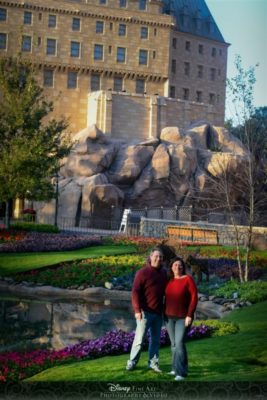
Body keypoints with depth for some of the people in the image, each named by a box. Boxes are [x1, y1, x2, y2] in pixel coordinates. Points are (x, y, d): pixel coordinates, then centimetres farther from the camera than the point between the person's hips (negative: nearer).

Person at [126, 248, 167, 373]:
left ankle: (153, 363, 20)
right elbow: (135, 292, -14)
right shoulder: (143, 272, -10)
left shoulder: (163, 272, 9)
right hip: (145, 311, -6)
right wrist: (137, 310, -22)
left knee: (156, 339, 10)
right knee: (139, 338, -1)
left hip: (158, 312, 6)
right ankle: (132, 362, 12)